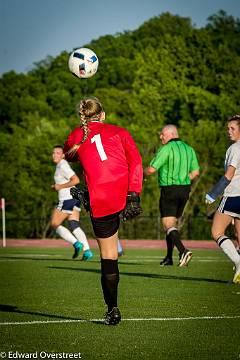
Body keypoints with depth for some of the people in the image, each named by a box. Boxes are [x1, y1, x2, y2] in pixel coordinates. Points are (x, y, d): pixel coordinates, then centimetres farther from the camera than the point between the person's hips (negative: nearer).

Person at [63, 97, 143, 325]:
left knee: (108, 257, 8)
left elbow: (68, 155, 36)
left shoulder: (76, 136, 13)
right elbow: (135, 161, -3)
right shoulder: (119, 132, 11)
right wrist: (133, 195, -8)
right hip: (124, 195, 0)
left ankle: (112, 309, 10)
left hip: (101, 203, 0)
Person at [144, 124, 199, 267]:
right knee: (174, 223, 17)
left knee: (168, 225, -8)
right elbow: (195, 172, 11)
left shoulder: (166, 149, -12)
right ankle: (169, 257, 20)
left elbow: (151, 169, -14)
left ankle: (183, 251, -30)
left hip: (169, 190, -7)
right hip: (185, 190, 7)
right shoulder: (189, 149, 10)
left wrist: (142, 173, 7)